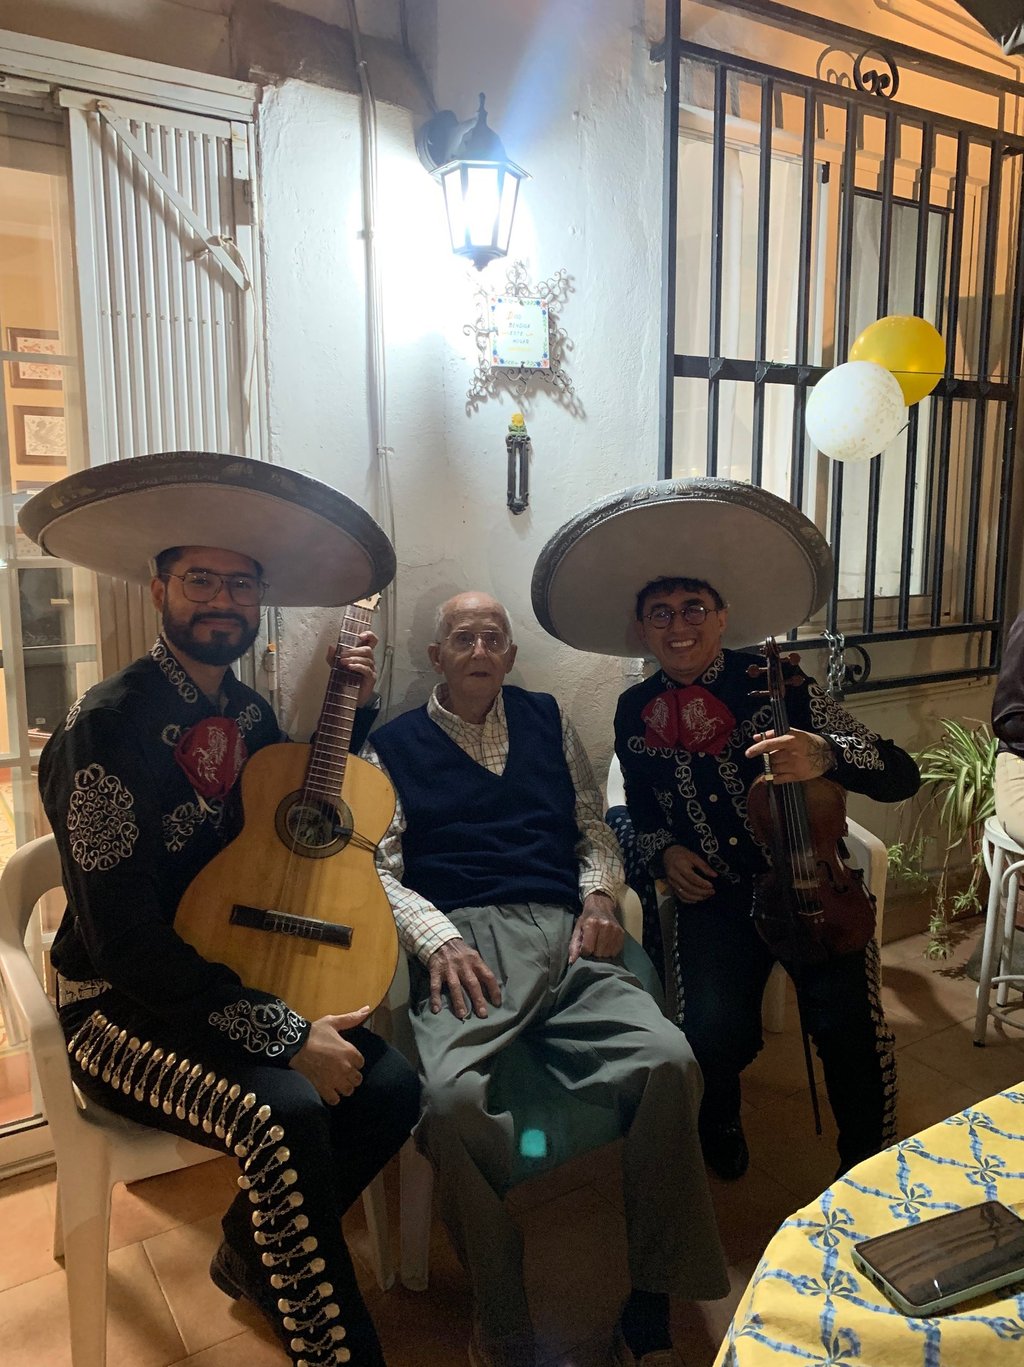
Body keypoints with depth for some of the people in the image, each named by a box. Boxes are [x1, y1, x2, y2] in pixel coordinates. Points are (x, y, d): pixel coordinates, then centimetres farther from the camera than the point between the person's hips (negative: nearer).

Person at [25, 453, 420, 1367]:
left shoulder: (247, 711, 5)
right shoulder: (107, 728, -18)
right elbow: (127, 942, -22)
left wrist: (354, 704, 4)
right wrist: (285, 1035, -23)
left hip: (236, 979, 7)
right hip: (122, 1009, -7)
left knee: (391, 1086, -13)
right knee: (287, 1112, -31)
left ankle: (253, 1251, 14)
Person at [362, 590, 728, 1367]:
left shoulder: (547, 721, 24)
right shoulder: (395, 746, 16)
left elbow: (594, 827, 24)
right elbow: (379, 870, 6)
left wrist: (599, 895, 3)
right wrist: (438, 940, -11)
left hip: (564, 934, 3)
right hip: (463, 941, -2)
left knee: (670, 1061, -26)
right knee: (450, 1094, -34)